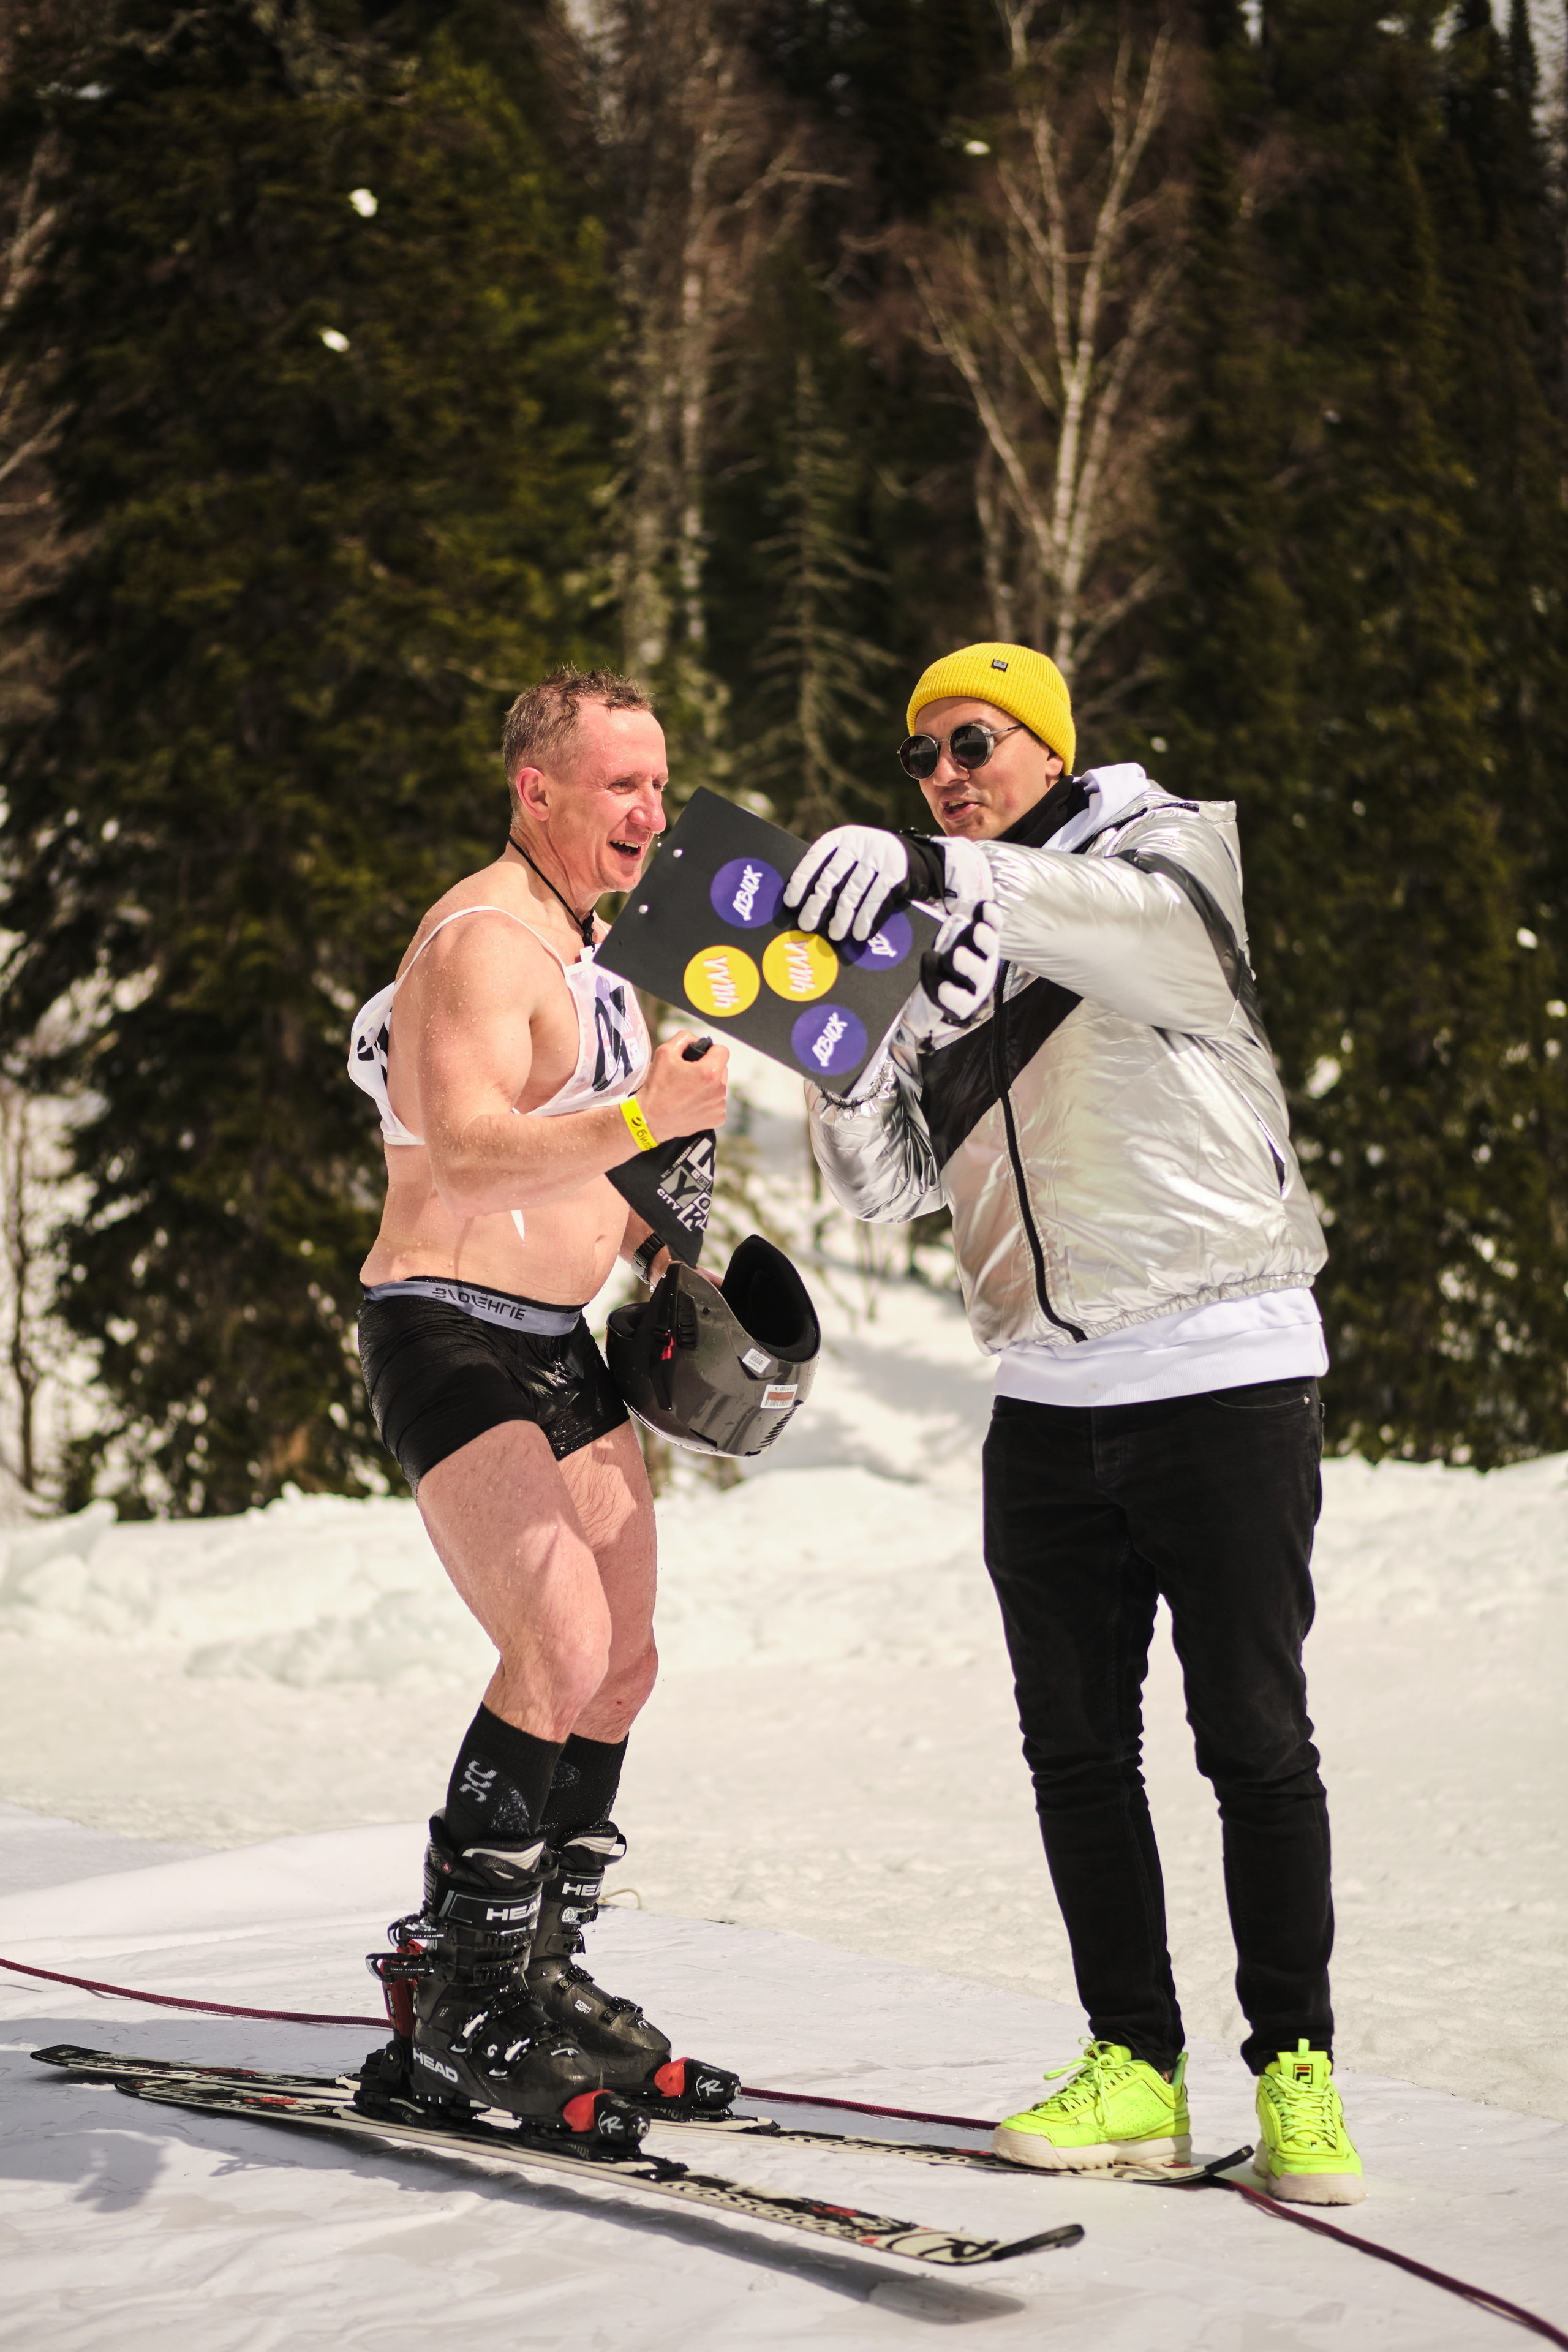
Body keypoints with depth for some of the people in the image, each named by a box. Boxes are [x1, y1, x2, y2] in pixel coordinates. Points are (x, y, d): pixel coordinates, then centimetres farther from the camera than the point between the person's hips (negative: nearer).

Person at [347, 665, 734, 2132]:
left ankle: (538, 1969, 20)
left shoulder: (592, 943, 16)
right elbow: (467, 1154, -31)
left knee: (620, 1665, 8)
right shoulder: (483, 939, -16)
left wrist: (661, 1254, 14)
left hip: (566, 1348, 10)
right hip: (452, 1339, -10)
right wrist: (642, 1121, -44)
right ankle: (455, 2002, -12)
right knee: (561, 1641, -21)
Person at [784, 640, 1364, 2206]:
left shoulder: (1159, 843, 0)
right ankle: (1135, 2072, 12)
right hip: (1048, 1394, 6)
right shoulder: (944, 956, 16)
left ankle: (1296, 2069, 5)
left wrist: (944, 872, -42)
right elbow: (889, 1182, 6)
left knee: (1255, 1741, -3)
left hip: (1225, 1370, -6)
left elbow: (1146, 919, -27)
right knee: (1077, 1749, 5)